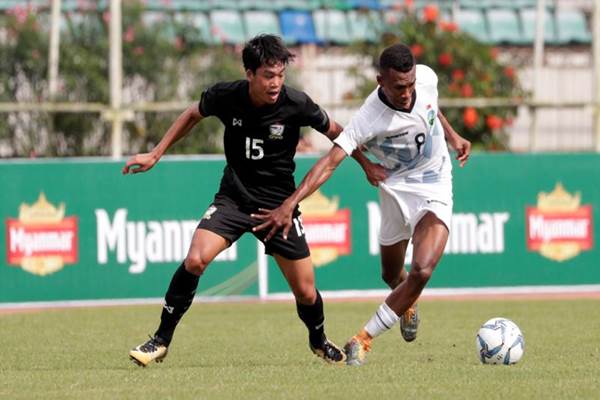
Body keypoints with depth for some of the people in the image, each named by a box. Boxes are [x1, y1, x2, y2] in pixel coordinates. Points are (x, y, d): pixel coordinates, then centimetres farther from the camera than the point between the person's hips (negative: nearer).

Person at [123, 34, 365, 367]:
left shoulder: (296, 104, -18)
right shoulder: (225, 96, -13)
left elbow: (335, 132, 0)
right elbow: (193, 115, 8)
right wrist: (155, 155, 8)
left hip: (279, 203, 0)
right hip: (233, 198, 0)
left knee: (305, 292, 2)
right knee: (195, 260, -23)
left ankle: (319, 341, 35)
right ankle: (161, 340, -9)